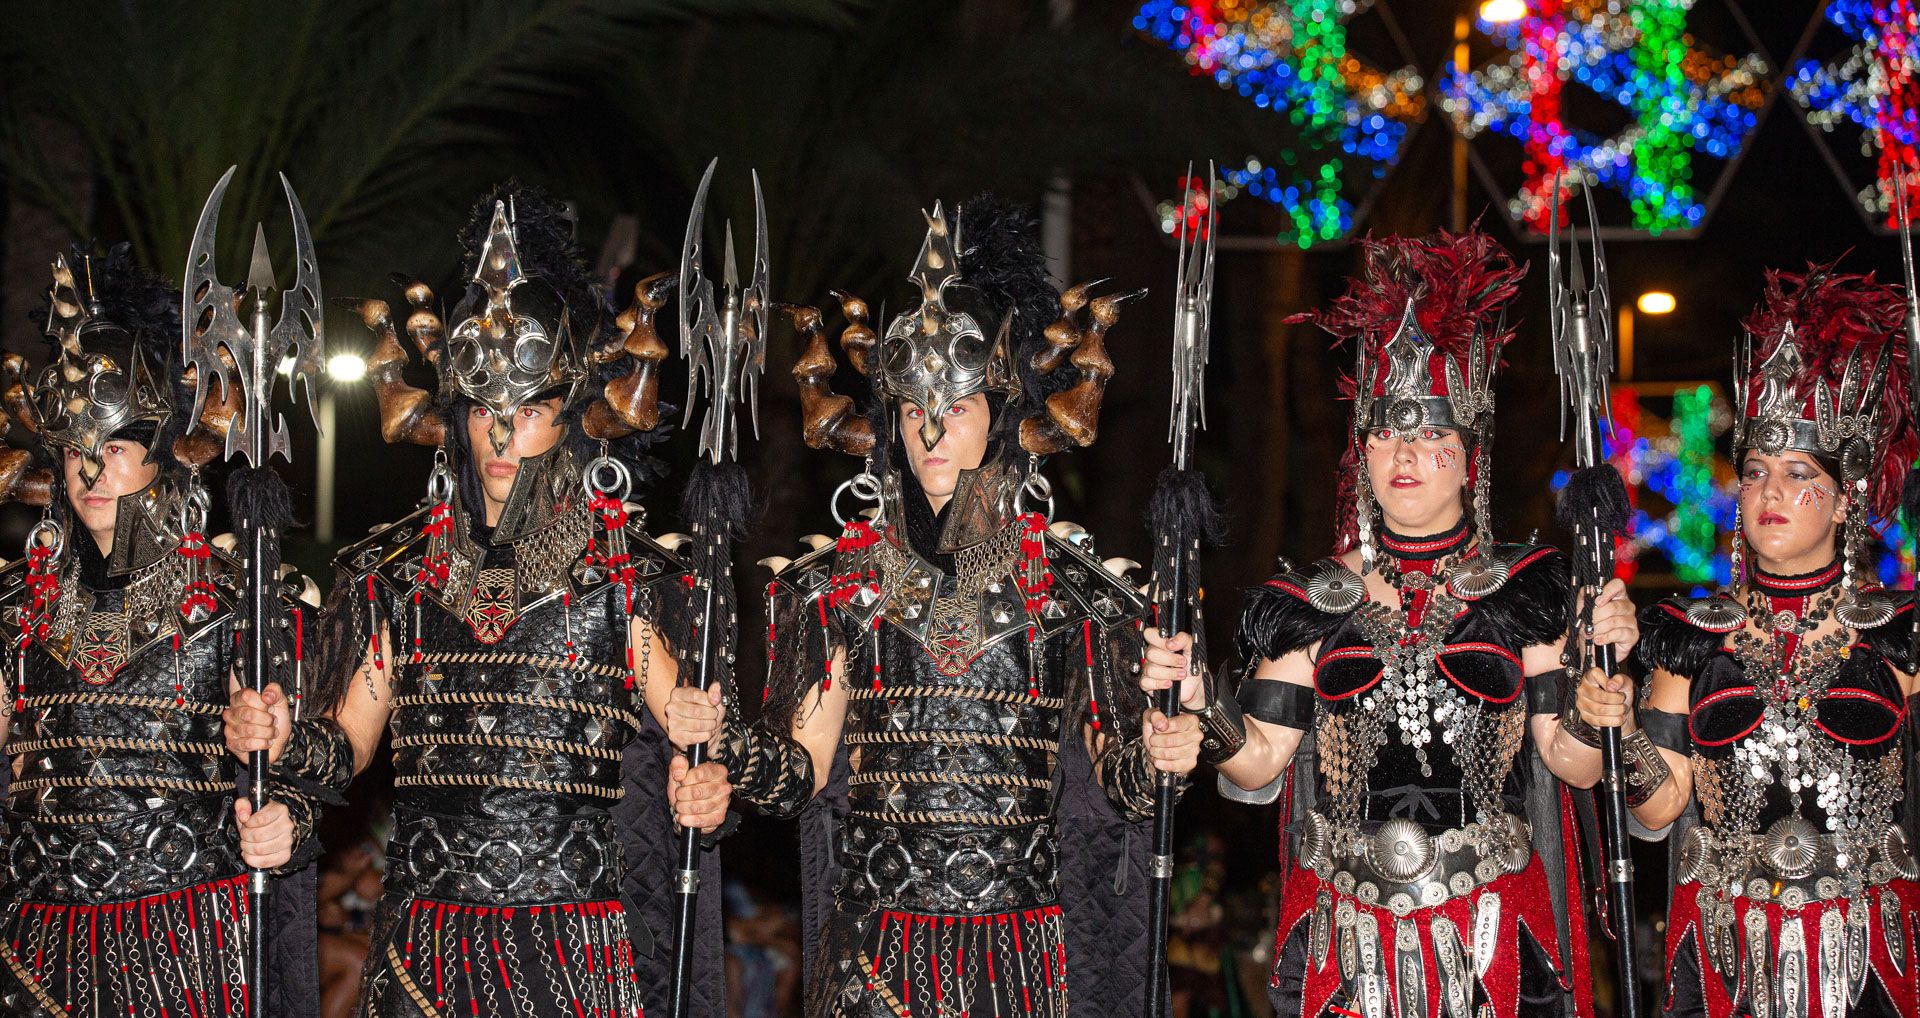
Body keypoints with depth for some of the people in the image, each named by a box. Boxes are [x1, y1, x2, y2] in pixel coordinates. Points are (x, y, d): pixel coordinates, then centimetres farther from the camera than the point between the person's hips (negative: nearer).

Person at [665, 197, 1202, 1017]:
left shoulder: (1068, 589, 3)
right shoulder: (839, 584, 6)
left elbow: (1113, 766, 7)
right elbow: (799, 771, 5)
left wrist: (1156, 756, -14)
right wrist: (721, 735, -13)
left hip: (1018, 949, 0)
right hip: (874, 942, 0)